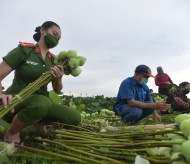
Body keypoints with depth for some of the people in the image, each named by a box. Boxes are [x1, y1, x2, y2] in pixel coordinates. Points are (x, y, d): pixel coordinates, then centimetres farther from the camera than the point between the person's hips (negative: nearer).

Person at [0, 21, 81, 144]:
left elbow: (57, 90, 9)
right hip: (15, 103, -5)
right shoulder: (24, 50, -7)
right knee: (42, 102, -39)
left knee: (75, 118, -11)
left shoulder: (54, 60, 7)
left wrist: (58, 79, -14)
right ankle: (11, 134, -10)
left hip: (40, 102, 5)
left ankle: (38, 122, 10)